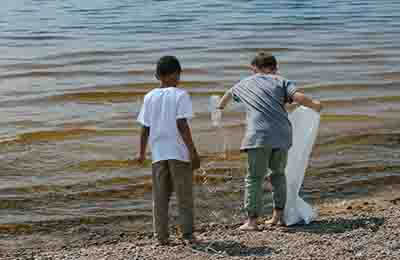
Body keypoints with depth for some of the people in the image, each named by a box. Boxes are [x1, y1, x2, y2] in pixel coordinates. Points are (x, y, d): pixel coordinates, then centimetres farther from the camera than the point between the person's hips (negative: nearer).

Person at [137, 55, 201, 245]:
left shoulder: (149, 97, 6)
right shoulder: (180, 95, -6)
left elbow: (145, 128, 6)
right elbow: (182, 125, -14)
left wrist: (142, 153, 16)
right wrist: (193, 151, -11)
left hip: (158, 153, 4)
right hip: (179, 152, -4)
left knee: (160, 197, 9)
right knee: (184, 195, 6)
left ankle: (161, 235, 11)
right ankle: (187, 233, 6)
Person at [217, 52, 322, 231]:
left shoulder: (245, 84, 20)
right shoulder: (281, 82, 14)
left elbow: (229, 94, 41)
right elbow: (298, 97, -2)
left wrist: (220, 105, 64)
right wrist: (314, 105, 18)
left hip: (258, 136, -1)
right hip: (282, 135, 2)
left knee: (254, 178, 2)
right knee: (278, 174, 19)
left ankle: (252, 221, -2)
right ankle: (278, 215, 22)